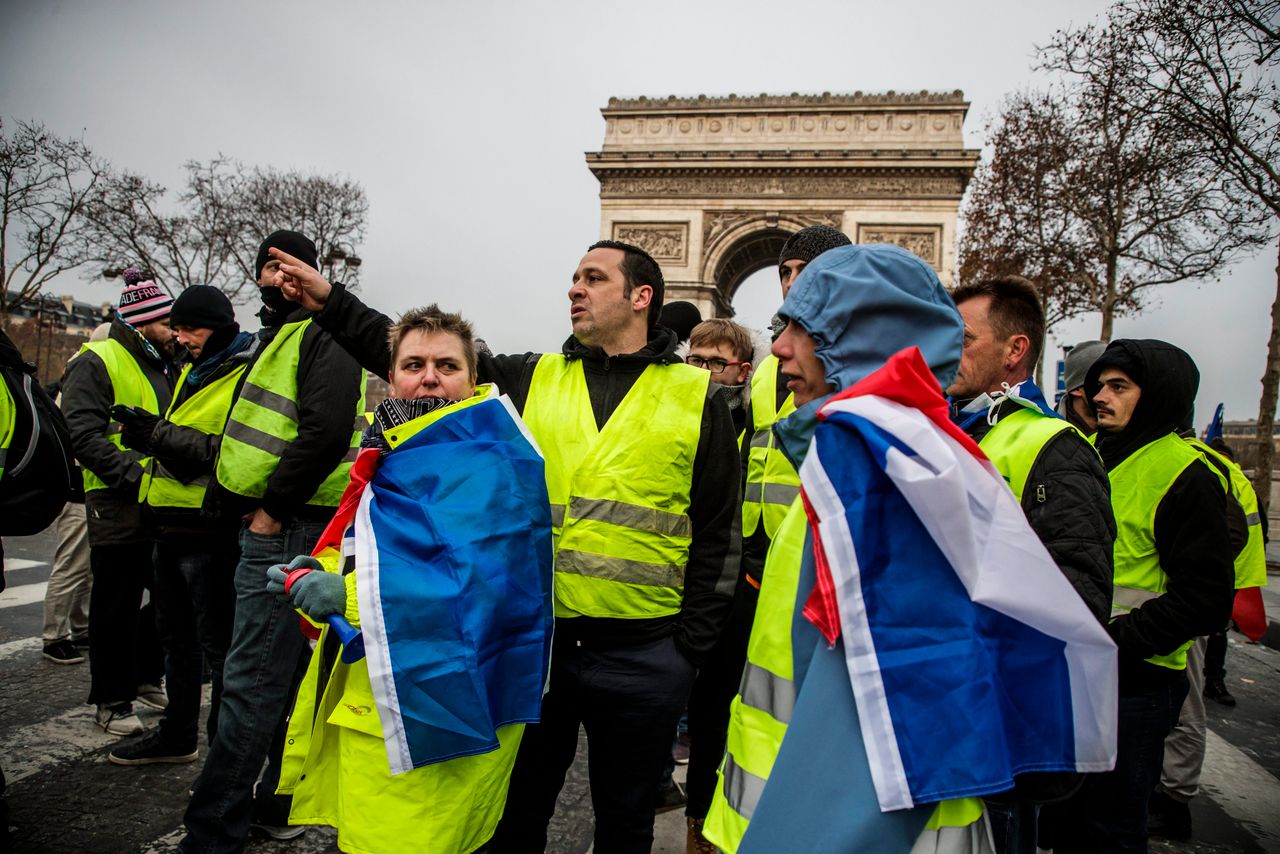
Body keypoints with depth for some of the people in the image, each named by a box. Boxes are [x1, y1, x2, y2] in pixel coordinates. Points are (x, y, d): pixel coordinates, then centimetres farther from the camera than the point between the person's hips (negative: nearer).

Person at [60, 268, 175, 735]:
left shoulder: (167, 367, 17)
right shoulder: (97, 362, -7)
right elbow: (82, 433, -17)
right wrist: (133, 475, -23)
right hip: (119, 508, -7)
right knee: (116, 608, 3)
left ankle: (145, 677, 31)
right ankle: (112, 701, 15)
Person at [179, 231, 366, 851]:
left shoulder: (323, 336, -8)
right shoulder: (274, 340, 23)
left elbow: (326, 432, -23)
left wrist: (272, 510, -18)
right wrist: (230, 500, 15)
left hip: (288, 529, -10)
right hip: (266, 527, 10)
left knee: (251, 681, -6)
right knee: (285, 672, 17)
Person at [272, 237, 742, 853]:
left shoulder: (696, 396, -1)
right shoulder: (532, 379, 6)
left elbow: (718, 534, 0)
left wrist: (691, 646, -3)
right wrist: (332, 304, -5)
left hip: (641, 657, -2)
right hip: (534, 639, 2)